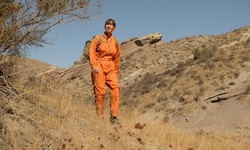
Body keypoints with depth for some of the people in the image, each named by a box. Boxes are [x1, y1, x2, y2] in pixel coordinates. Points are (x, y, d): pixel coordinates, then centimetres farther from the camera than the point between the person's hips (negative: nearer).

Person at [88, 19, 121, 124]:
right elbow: (91, 52, -3)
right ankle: (99, 116, 6)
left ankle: (113, 116, -6)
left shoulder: (115, 42, 12)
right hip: (99, 67, -3)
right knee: (100, 92, -5)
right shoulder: (97, 38, 4)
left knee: (115, 89, -11)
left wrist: (116, 72, 15)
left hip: (110, 68, 3)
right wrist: (94, 66, -14)